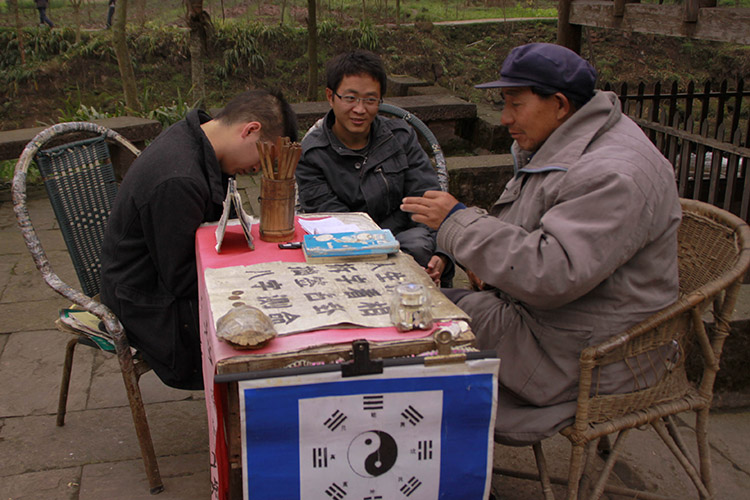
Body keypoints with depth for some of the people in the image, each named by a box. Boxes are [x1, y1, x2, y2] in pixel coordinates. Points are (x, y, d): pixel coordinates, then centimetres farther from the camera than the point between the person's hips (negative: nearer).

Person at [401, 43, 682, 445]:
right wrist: (491, 264, 1)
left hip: (584, 352, -10)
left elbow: (553, 273, -34)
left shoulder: (614, 175, -26)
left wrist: (458, 221, -27)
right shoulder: (555, 147, 8)